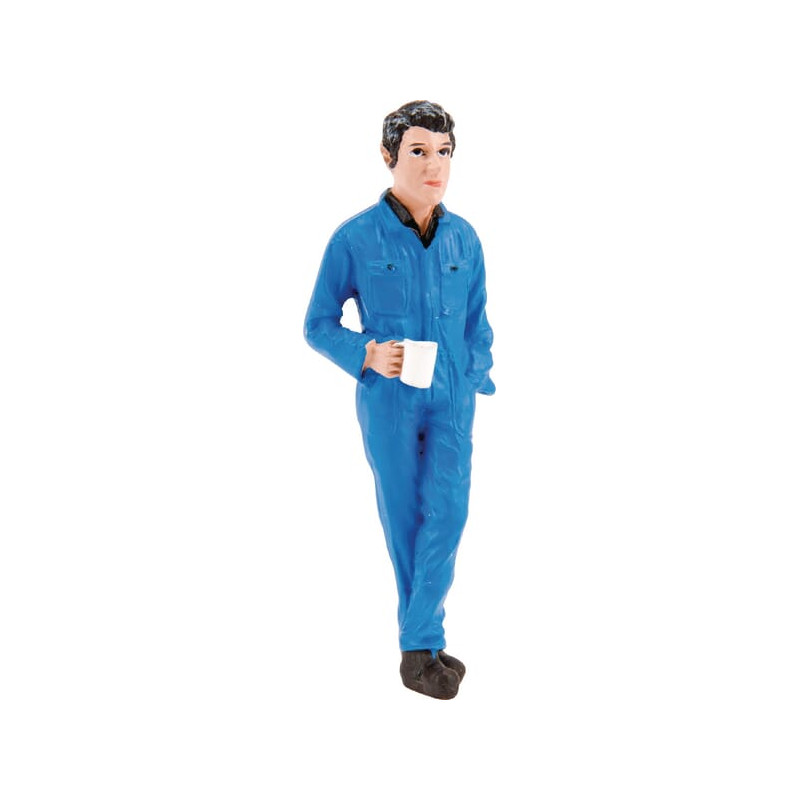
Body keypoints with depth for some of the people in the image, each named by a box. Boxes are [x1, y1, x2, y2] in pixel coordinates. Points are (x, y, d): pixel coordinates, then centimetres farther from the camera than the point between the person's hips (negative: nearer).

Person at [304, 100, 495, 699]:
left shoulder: (464, 238, 0)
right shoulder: (355, 238, -11)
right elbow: (319, 324, -5)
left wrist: (476, 382, 5)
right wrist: (367, 354, -22)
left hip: (452, 401, 3)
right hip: (387, 401, -2)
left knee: (448, 513, -8)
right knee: (404, 519, 7)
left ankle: (418, 646, 0)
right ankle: (426, 641, 23)